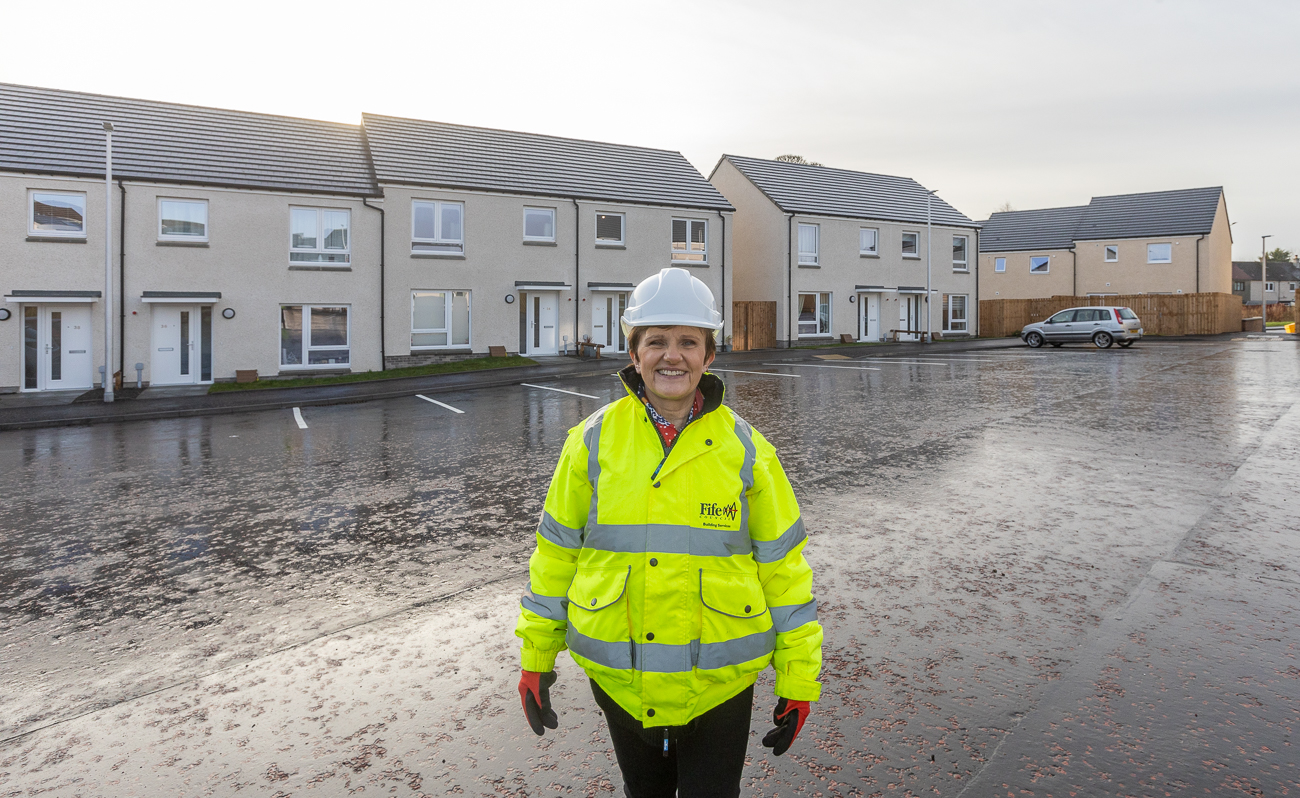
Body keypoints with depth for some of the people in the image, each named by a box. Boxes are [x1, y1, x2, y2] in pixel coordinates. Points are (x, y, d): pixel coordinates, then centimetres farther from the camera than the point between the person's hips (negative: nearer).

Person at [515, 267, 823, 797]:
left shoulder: (744, 447, -8)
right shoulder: (594, 440, -6)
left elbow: (782, 563, -2)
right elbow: (557, 549, 1)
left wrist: (798, 678, 0)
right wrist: (536, 656, 5)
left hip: (718, 683, -1)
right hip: (619, 679, 2)